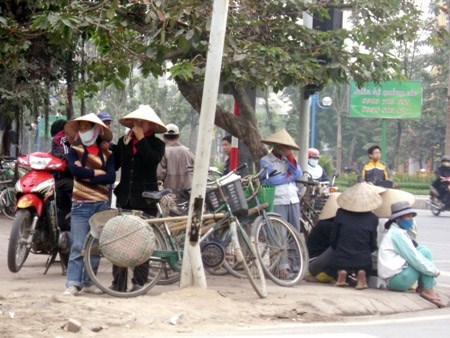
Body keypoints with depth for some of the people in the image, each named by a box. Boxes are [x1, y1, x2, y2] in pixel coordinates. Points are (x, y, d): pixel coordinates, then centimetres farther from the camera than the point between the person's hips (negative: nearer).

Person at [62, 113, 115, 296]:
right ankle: (73, 284, -9)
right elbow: (76, 170, -13)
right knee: (78, 246, -9)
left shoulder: (107, 154, 9)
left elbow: (111, 177, -6)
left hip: (101, 205, 3)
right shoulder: (75, 150, 6)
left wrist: (86, 176, -13)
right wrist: (97, 173, -7)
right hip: (81, 205, -2)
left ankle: (88, 282, 15)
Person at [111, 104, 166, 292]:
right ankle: (118, 282, 6)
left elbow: (152, 160, -18)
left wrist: (141, 139, -14)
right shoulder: (124, 142, 14)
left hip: (145, 199, -3)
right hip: (125, 197, 4)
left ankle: (139, 282, 6)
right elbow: (114, 165, 12)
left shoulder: (157, 144, 2)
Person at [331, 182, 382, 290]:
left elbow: (333, 237, 3)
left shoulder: (341, 213, -4)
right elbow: (373, 245, 2)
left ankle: (342, 272, 0)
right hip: (363, 260, -1)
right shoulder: (372, 218, -5)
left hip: (341, 259, 1)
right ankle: (361, 274, -4)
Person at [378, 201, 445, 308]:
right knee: (425, 252, -8)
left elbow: (411, 255, 18)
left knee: (422, 250, 10)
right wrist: (434, 271, -5)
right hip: (397, 280, -10)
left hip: (392, 281, 10)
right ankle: (427, 290, -6)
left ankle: (422, 287, 5)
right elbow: (415, 259, -15)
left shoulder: (396, 232, 19)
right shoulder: (397, 234, -13)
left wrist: (432, 269, 7)